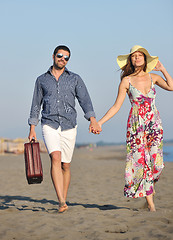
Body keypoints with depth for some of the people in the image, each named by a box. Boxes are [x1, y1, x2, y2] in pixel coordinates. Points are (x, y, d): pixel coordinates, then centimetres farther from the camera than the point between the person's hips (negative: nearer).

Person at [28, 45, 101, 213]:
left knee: (65, 165, 6)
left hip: (69, 126, 1)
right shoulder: (42, 80, 11)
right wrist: (32, 128, 8)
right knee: (56, 158, -22)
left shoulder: (75, 79, 9)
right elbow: (36, 105, 14)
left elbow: (85, 100, -1)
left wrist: (92, 120, -18)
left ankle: (63, 200, 20)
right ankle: (62, 203, -29)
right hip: (49, 125, -1)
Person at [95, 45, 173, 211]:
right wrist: (100, 122, -4)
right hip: (136, 125, -2)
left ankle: (149, 188, 24)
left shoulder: (152, 77, 9)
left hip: (155, 124, 2)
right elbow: (116, 106, 2)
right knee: (141, 160, -8)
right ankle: (150, 204, -3)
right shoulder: (127, 81, 2)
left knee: (155, 161, -7)